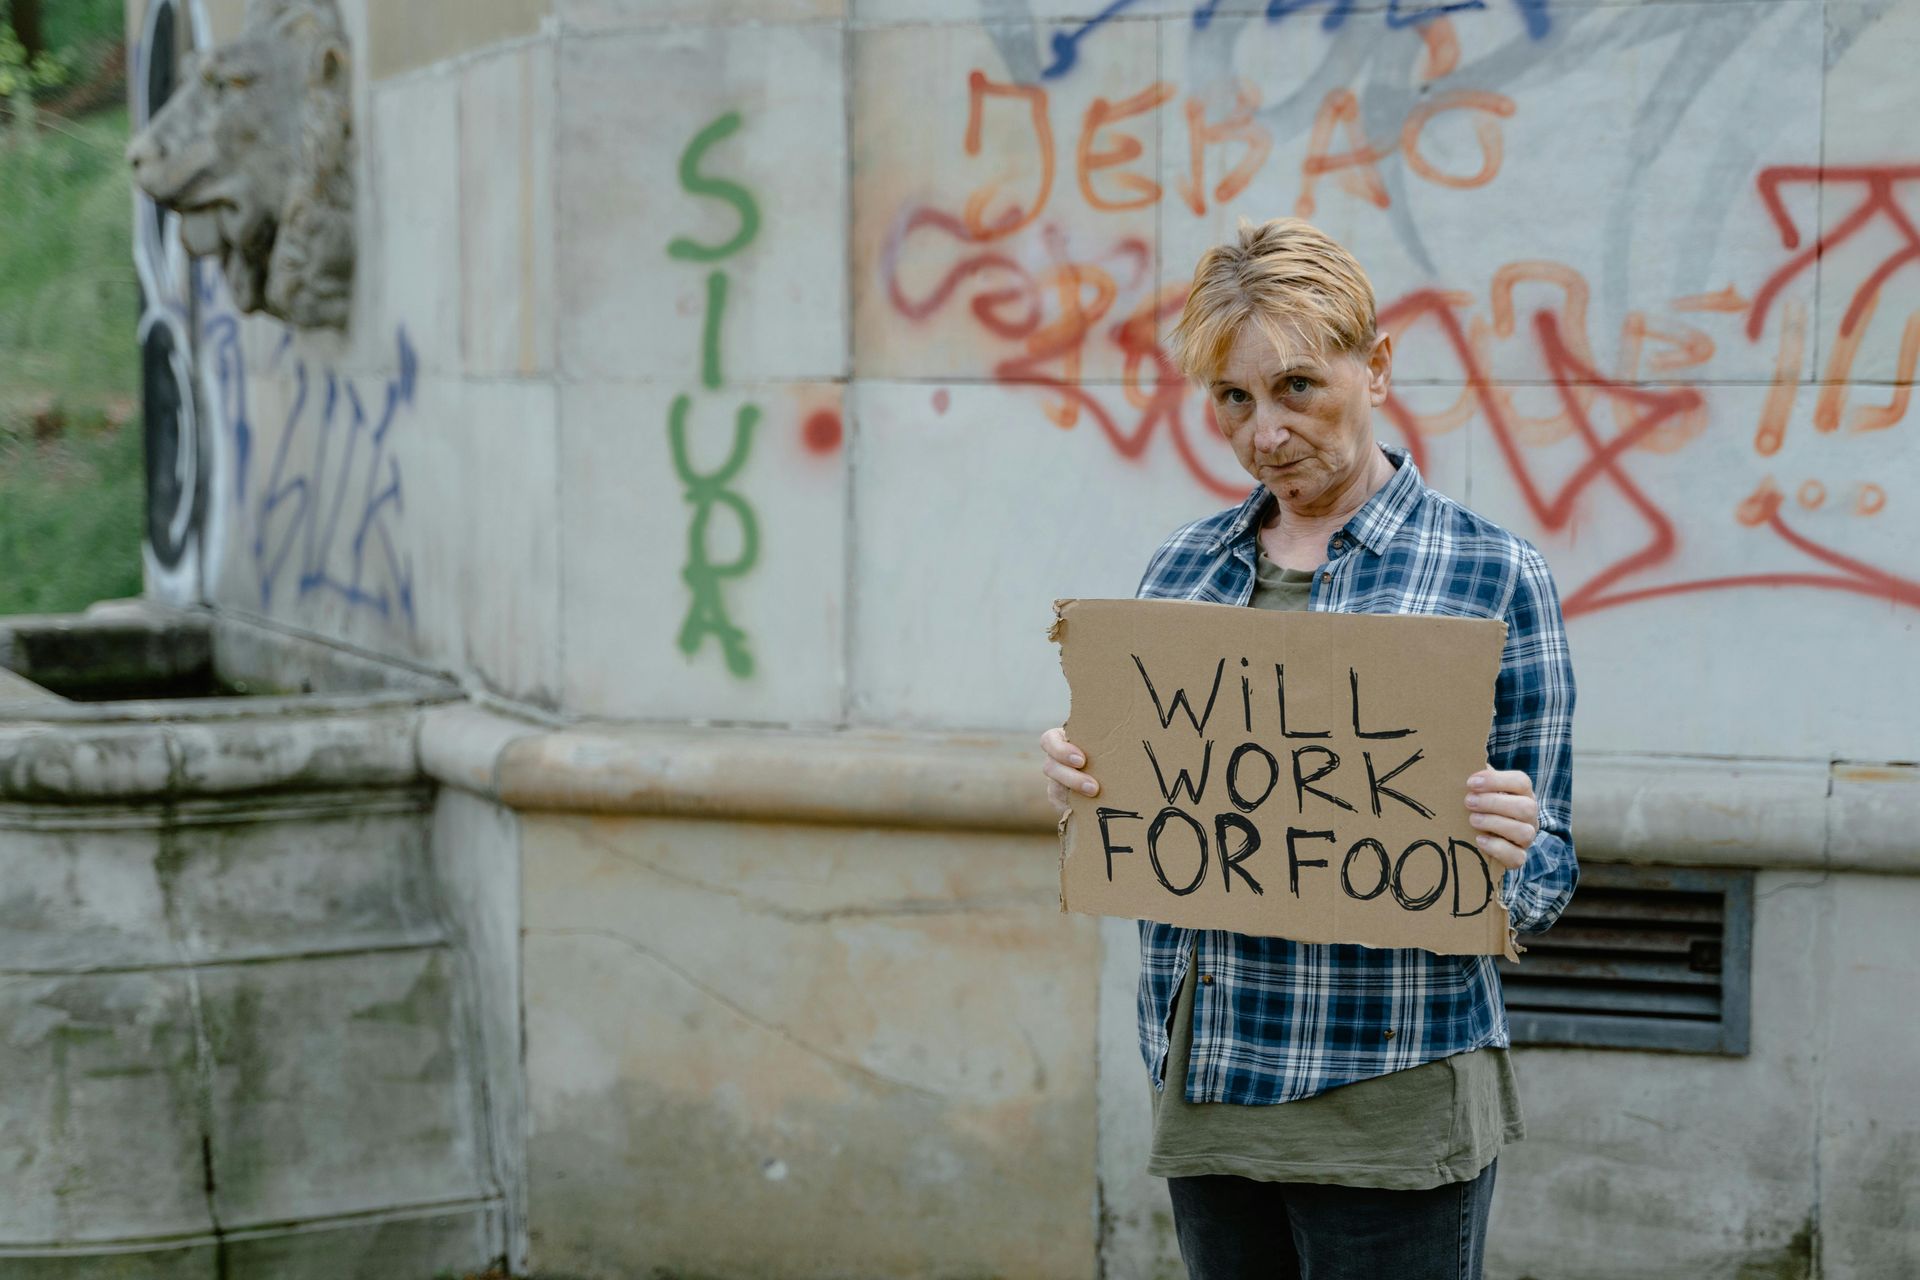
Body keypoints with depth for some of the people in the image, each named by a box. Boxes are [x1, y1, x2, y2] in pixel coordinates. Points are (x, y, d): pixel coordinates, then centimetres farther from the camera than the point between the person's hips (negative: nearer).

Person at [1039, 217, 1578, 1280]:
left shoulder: (1493, 576, -4)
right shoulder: (1182, 568, 9)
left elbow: (1542, 884, 0)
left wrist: (1503, 852, -22)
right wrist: (1083, 785, -5)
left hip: (1390, 1105, -4)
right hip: (1205, 1095, 4)